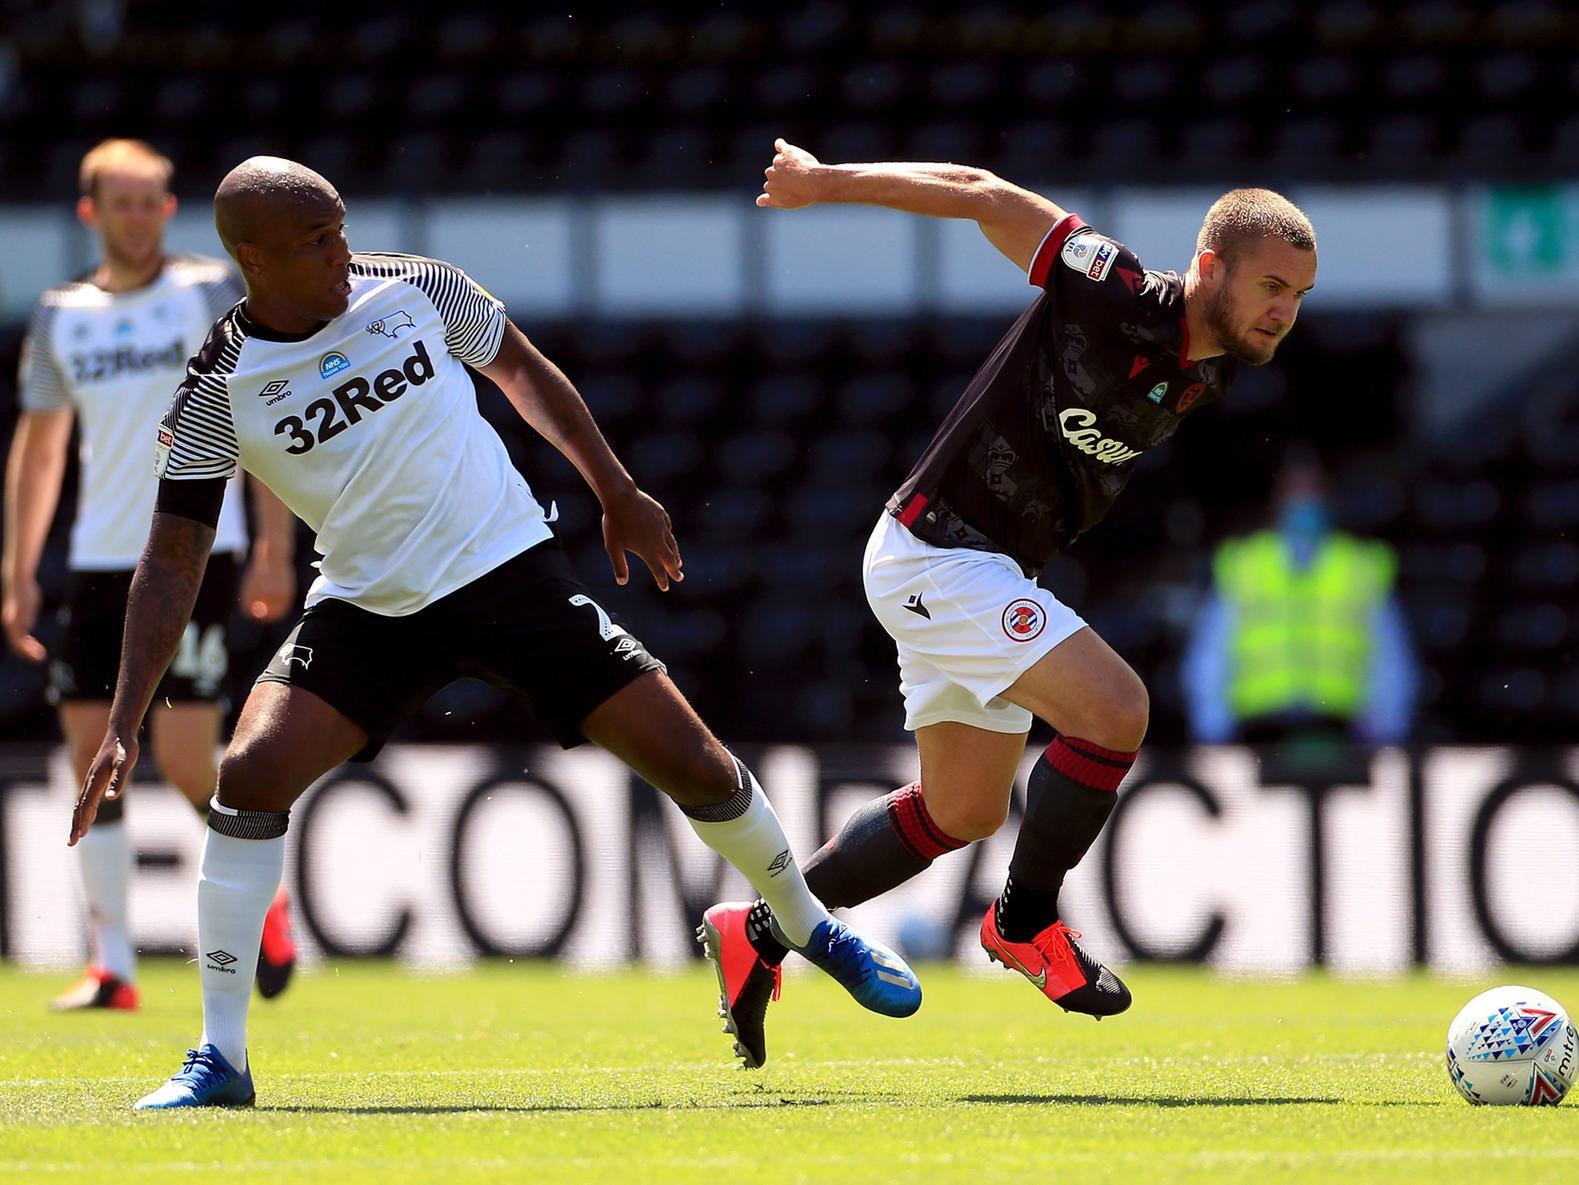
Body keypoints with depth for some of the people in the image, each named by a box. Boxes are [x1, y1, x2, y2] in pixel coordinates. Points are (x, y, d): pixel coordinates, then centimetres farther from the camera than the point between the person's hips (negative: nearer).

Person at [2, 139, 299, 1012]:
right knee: (90, 752, -2)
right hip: (98, 563, 4)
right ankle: (112, 965, 4)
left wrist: (275, 548, -9)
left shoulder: (212, 294, 0)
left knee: (182, 759, -11)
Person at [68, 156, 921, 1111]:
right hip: (368, 606, -1)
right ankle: (221, 1057, -13)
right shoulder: (220, 391, -11)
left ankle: (811, 926, 26)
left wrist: (618, 492, 14)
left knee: (693, 761, -3)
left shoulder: (414, 289, -6)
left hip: (513, 568, 1)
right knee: (250, 774, -22)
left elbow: (521, 369, 12)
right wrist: (125, 724, -16)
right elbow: (173, 560, -9)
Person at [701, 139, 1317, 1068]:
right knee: (1113, 707, -22)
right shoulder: (1120, 300, -24)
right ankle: (1026, 919, -3)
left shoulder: (1210, 372, 0)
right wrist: (828, 182, -9)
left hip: (988, 567, 10)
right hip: (937, 556, -10)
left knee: (965, 810, 18)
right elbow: (981, 195, -16)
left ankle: (760, 932, 29)